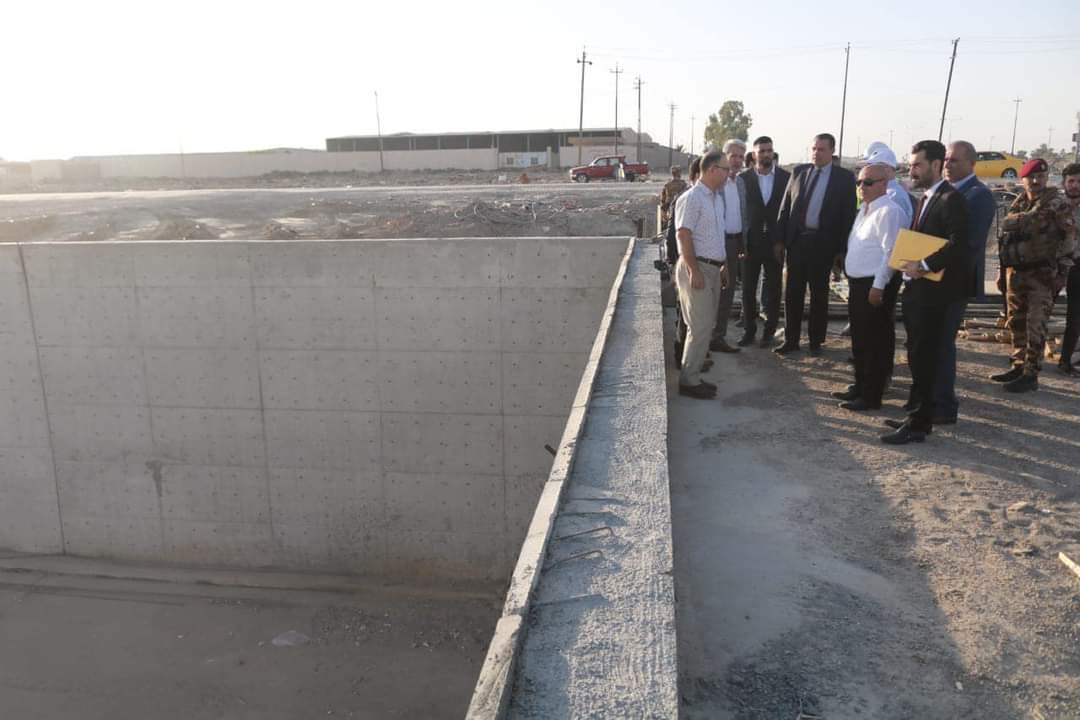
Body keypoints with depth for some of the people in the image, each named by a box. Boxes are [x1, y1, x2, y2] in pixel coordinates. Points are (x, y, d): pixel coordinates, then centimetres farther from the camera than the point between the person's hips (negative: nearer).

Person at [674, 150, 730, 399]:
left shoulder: (717, 197, 15)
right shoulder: (692, 198, -13)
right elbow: (684, 235, -18)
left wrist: (724, 265, 20)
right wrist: (694, 271, -22)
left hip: (713, 268, 9)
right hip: (696, 268, -9)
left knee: (706, 325, 11)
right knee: (700, 327, -8)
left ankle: (693, 375, 20)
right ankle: (688, 380, 1)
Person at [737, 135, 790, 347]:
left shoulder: (786, 177, 1)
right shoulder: (743, 178, -1)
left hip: (775, 242, 0)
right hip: (751, 242, 0)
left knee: (773, 290, 8)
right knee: (748, 289, 5)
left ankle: (769, 331, 19)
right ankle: (749, 329, 18)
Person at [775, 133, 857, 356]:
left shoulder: (845, 177, -2)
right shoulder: (799, 172, 6)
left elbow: (848, 214, -3)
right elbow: (785, 207, 7)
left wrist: (842, 249, -7)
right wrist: (780, 240, 2)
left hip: (823, 243, -2)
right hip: (796, 240, 2)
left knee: (819, 295, 9)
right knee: (793, 293, 6)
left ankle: (816, 341, 20)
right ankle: (791, 340, 16)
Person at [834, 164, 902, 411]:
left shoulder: (888, 212, -15)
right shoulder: (864, 210, 16)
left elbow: (890, 252, -20)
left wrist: (878, 286, -22)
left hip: (875, 286, -10)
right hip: (858, 283, 10)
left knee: (875, 342, 0)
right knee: (859, 339, 18)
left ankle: (871, 396, 8)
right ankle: (860, 386, 31)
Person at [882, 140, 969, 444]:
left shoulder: (950, 199, -13)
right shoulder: (925, 198, 16)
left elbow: (957, 245, -23)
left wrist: (924, 265, -22)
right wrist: (909, 264, 3)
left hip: (931, 291, -9)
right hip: (915, 287, 9)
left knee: (923, 358, -4)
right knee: (918, 356, 15)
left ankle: (919, 424, 3)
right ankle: (916, 413, 25)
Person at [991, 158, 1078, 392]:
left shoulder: (1058, 203, -6)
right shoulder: (1018, 204, 13)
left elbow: (1070, 236, -9)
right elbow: (1006, 225, 6)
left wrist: (1060, 267, -13)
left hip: (1043, 272, -6)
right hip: (1016, 271, 6)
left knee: (1035, 326, -8)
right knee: (1016, 322, 12)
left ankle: (1030, 374, -4)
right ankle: (1018, 367, 23)